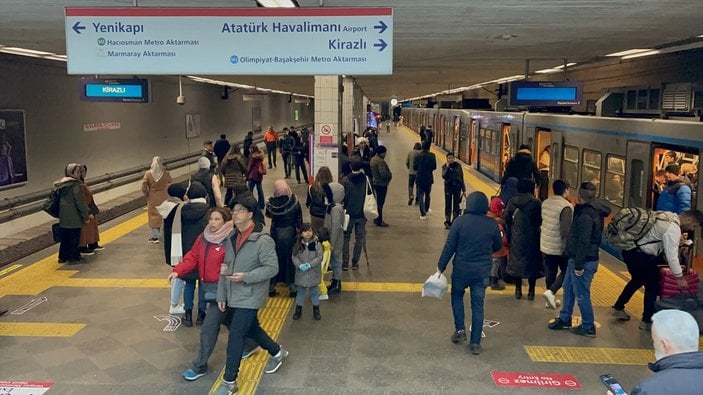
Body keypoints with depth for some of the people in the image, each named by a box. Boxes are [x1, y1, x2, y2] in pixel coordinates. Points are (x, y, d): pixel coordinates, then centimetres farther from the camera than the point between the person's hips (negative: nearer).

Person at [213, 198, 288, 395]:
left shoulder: (262, 240, -19)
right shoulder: (231, 238, 5)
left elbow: (272, 268, -18)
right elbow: (225, 268, 10)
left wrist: (245, 277, -25)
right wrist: (221, 294, 9)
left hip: (249, 297, -8)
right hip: (233, 296, 8)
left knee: (235, 335, -6)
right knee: (250, 329, 20)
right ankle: (277, 352, 44)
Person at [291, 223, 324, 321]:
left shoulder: (317, 243, -11)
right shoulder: (298, 244, -6)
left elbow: (319, 257, -12)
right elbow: (294, 257, -4)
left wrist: (310, 265, -21)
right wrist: (300, 265, -21)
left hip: (313, 273, -1)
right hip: (301, 273, 1)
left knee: (314, 291, 14)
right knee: (300, 291, 15)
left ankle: (316, 309, 30)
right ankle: (298, 309, 31)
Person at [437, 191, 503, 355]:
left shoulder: (460, 221, -12)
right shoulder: (492, 224, -4)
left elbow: (449, 246, -10)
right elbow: (498, 246, 10)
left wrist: (441, 266, 0)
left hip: (461, 269, -2)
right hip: (483, 271, 2)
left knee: (457, 296, 23)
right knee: (478, 305, 10)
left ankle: (460, 330, 15)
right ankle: (475, 343, 13)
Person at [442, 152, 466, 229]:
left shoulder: (458, 166, 1)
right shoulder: (445, 166, 0)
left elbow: (461, 178, 5)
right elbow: (444, 176, -16)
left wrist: (464, 190, 4)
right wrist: (447, 167, -18)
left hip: (457, 187, 0)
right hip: (448, 187, 0)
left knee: (456, 205, 2)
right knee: (448, 205, 0)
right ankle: (447, 222, 5)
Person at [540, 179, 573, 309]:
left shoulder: (545, 203, 2)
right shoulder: (566, 206, -20)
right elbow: (566, 230, -23)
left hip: (545, 245, 6)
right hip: (560, 247, -6)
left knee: (550, 273, 17)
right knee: (565, 272, 12)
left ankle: (551, 299, 25)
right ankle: (551, 292, -5)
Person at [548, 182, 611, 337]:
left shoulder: (586, 215, -23)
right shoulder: (596, 211, 9)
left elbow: (583, 242, -26)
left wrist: (579, 265, -22)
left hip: (583, 261, -10)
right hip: (575, 259, 10)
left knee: (581, 295, 1)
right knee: (568, 288, 21)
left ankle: (588, 327, 14)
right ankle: (565, 319, 33)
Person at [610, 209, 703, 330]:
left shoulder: (670, 216, 9)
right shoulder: (674, 229, -19)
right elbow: (672, 255, -17)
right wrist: (679, 277, -6)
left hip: (630, 250, 10)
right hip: (640, 256, -10)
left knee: (638, 280, 27)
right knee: (652, 285, 7)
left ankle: (617, 308, 35)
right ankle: (647, 321, 18)